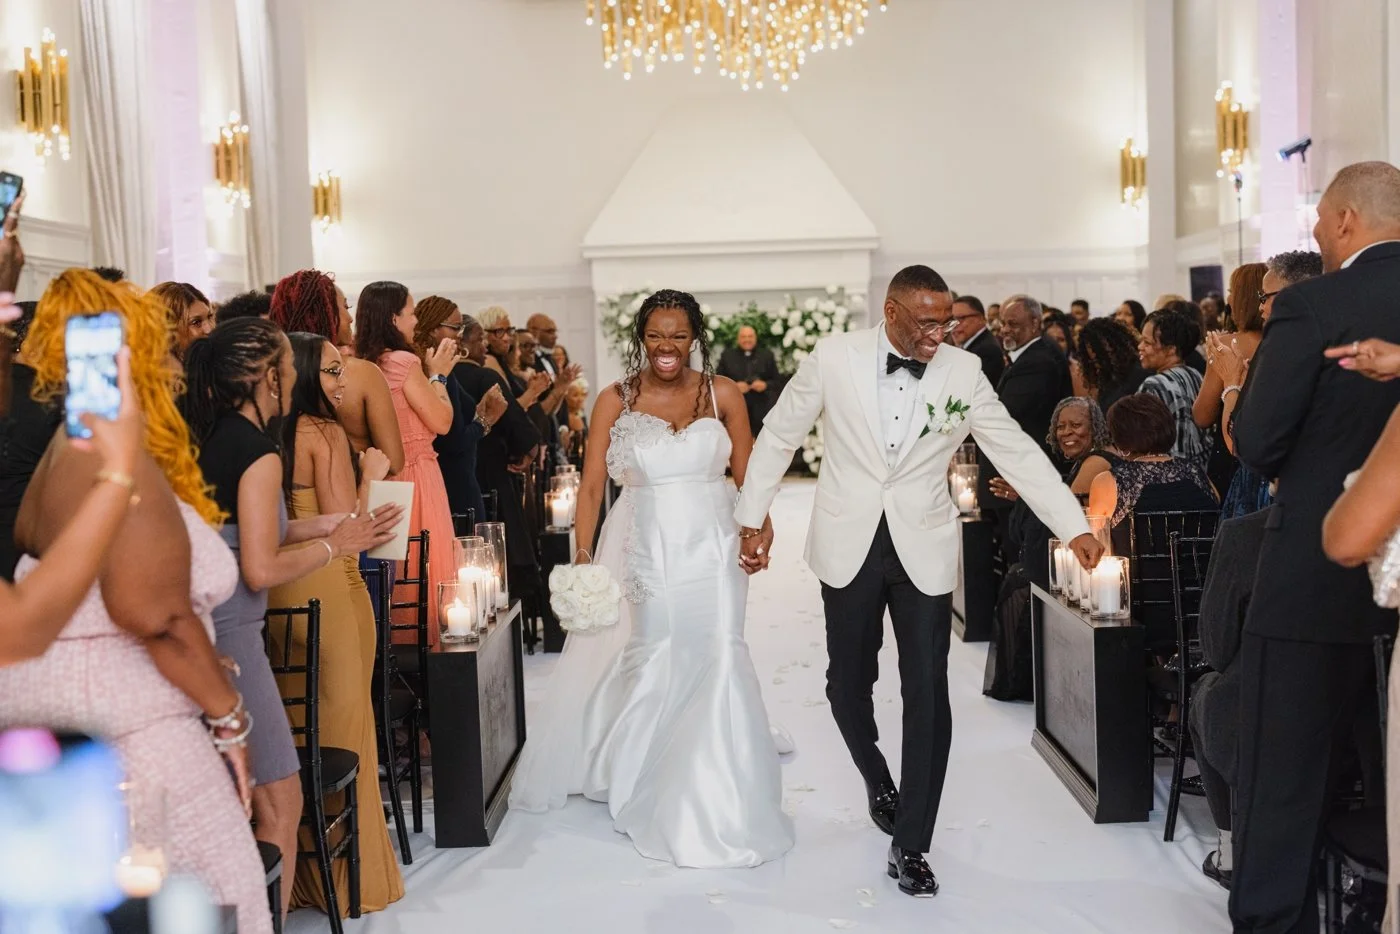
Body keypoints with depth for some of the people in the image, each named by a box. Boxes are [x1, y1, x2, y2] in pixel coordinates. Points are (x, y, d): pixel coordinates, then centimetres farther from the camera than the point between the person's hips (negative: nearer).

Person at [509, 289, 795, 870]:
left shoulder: (722, 394, 1)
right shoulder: (615, 401, 0)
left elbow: (747, 475, 2)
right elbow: (592, 484, -3)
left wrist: (759, 529, -13)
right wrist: (582, 555, -12)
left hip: (710, 549, 0)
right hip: (644, 550, 0)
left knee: (715, 663, -2)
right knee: (649, 664, 7)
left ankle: (717, 803, 15)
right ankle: (653, 792, 28)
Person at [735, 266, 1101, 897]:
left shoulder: (963, 371, -5)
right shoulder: (834, 357, -7)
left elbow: (1017, 451, -2)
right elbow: (779, 435, 3)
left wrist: (1075, 529, -8)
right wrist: (752, 518, 3)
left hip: (924, 551, 0)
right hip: (849, 546, 0)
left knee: (927, 693, -3)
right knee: (848, 683, 11)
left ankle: (910, 846, 8)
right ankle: (877, 781, 43)